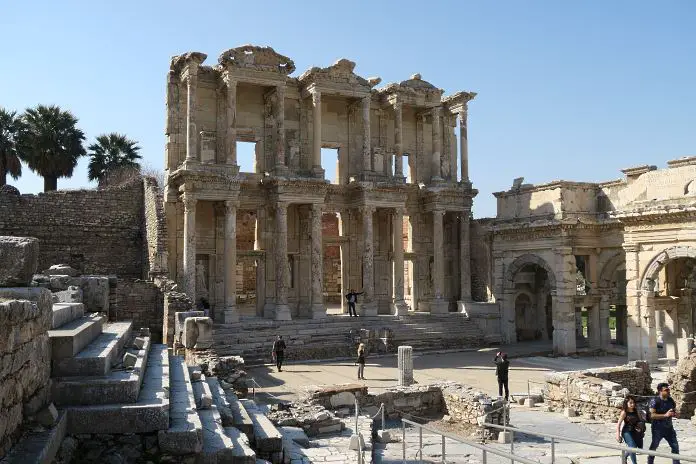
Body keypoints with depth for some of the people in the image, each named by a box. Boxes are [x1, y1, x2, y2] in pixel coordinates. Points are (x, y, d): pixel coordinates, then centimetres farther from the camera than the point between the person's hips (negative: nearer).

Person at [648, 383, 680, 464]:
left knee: (675, 446, 8)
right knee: (653, 447, 7)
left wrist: (675, 414, -11)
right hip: (658, 429, -5)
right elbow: (652, 415, -23)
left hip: (669, 428, 5)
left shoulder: (671, 400, 2)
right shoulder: (654, 401, -16)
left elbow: (675, 412, 14)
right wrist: (665, 415, -30)